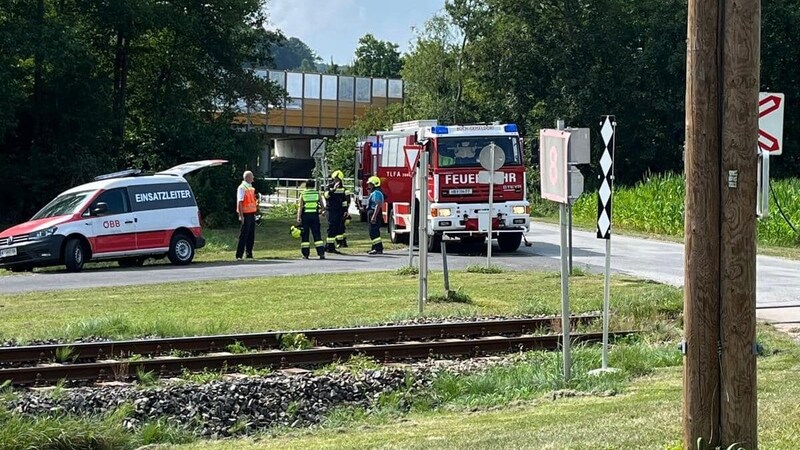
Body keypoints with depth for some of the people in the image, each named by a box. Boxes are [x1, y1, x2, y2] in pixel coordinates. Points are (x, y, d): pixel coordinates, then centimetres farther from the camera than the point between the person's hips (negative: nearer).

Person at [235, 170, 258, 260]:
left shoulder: (251, 187, 15)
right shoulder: (242, 187, -11)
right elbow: (239, 202, -16)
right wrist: (241, 216, -20)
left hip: (252, 214, 8)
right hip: (246, 214, -8)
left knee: (251, 236, 10)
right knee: (243, 235, -7)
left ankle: (249, 254, 17)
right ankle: (239, 255, -4)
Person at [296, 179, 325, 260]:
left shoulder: (303, 194, 1)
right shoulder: (317, 194, 4)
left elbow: (300, 207, -7)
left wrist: (299, 217, -10)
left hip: (305, 216, -1)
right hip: (315, 215, 1)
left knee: (304, 236, 6)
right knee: (317, 235, 3)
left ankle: (306, 254, 5)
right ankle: (321, 253, -5)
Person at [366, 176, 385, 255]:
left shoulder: (377, 193, -16)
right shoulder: (373, 193, 18)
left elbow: (378, 205, -24)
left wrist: (374, 216, -28)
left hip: (375, 216, -11)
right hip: (372, 216, 11)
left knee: (374, 233, -12)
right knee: (373, 233, 14)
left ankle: (378, 249, -13)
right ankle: (375, 248, 20)